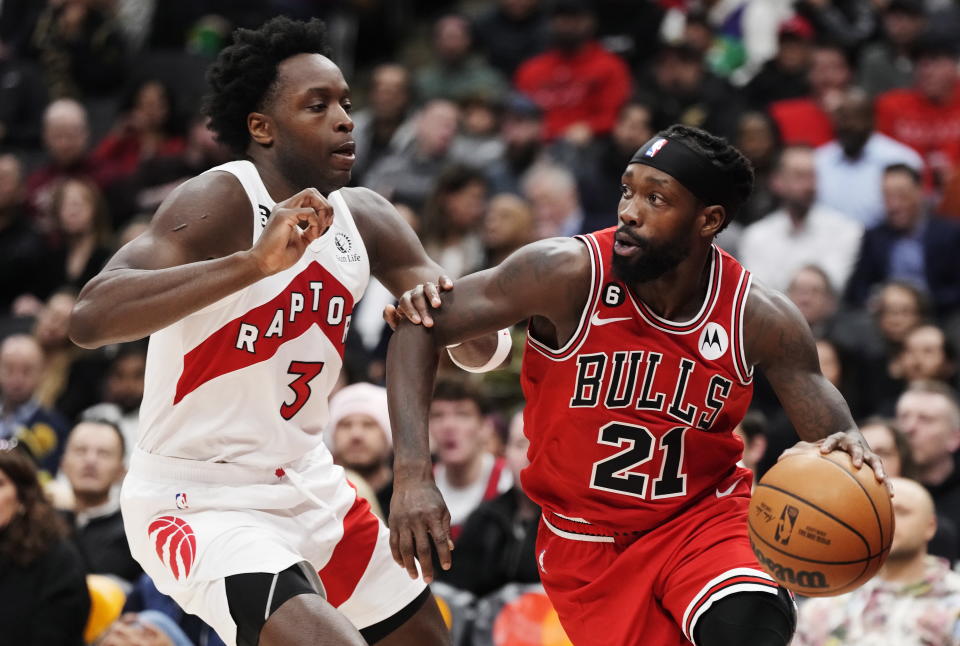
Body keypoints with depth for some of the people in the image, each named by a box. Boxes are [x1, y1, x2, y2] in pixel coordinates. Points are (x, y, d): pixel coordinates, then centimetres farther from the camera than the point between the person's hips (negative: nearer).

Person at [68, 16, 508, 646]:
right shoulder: (220, 202, -20)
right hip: (202, 500, -8)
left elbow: (481, 352, 3)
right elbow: (91, 318, -36)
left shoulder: (364, 217, 1)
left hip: (308, 485, 8)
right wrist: (255, 262, -45)